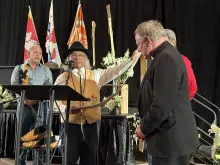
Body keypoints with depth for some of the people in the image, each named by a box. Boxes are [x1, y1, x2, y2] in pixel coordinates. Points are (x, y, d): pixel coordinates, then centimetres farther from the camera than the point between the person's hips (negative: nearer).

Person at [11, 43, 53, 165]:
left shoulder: (46, 70, 15)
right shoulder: (19, 68, 11)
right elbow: (14, 86, 0)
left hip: (41, 106, 1)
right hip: (24, 105, -1)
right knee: (22, 136, 0)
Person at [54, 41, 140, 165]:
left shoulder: (95, 75, 10)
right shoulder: (63, 78, 2)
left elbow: (116, 71, 1)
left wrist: (133, 59, -11)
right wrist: (67, 108, -24)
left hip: (90, 124, 3)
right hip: (70, 124, -2)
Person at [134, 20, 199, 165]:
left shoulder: (166, 58, -20)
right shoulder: (166, 55, 13)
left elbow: (162, 106, -25)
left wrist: (144, 128, -10)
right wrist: (145, 125, 15)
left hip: (172, 140, -9)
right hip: (171, 138, 9)